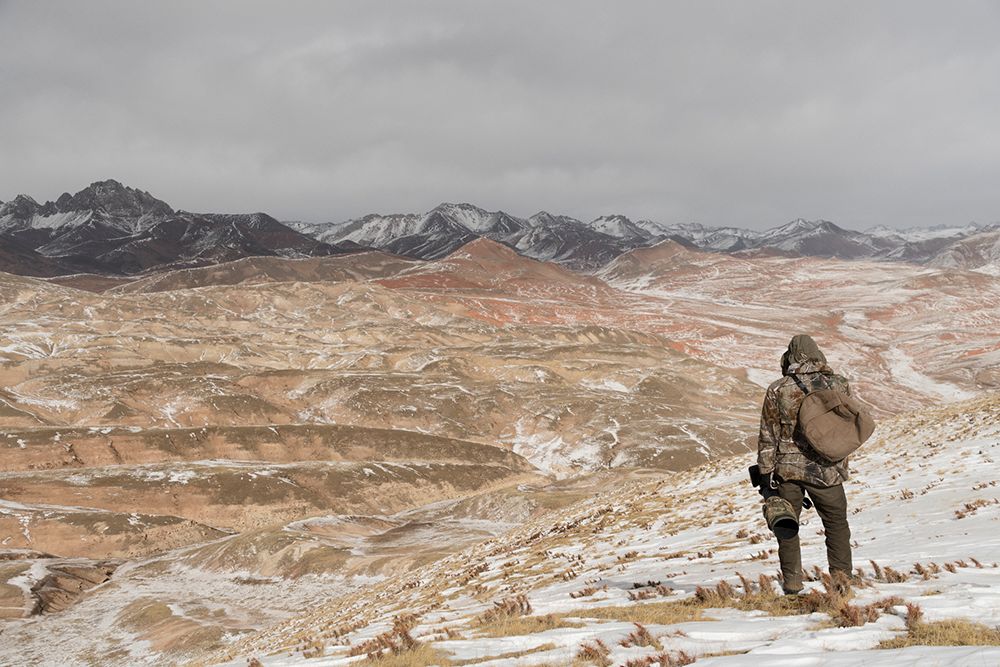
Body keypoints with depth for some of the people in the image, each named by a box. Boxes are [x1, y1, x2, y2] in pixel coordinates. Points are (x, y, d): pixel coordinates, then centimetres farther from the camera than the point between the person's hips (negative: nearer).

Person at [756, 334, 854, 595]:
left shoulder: (778, 390, -4)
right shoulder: (839, 385, -1)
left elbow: (768, 436, -2)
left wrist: (765, 473, 5)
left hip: (787, 468, 0)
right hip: (827, 470, 1)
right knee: (837, 524, 15)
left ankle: (792, 580, 10)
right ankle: (842, 575, 14)